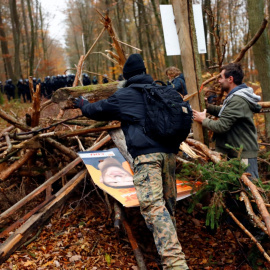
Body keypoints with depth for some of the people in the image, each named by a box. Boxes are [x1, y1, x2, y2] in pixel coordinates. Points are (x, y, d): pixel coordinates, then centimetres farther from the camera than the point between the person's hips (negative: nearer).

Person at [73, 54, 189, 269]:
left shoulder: (123, 96, 9)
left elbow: (99, 110, 24)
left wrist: (83, 105, 44)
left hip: (146, 153, -6)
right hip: (169, 151, 6)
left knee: (153, 205, -17)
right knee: (168, 203, 15)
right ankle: (171, 247, 25)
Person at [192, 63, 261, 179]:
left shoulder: (237, 100, -23)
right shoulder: (236, 96, 12)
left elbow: (222, 126, -24)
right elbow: (225, 112, 24)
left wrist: (203, 120, -8)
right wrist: (206, 106, 11)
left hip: (244, 155, -11)